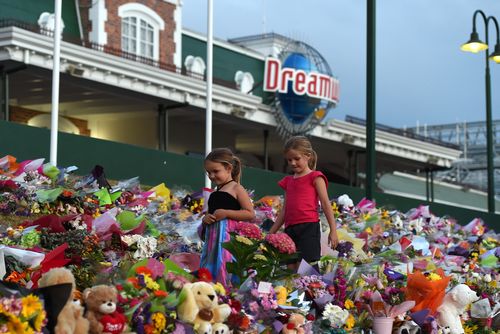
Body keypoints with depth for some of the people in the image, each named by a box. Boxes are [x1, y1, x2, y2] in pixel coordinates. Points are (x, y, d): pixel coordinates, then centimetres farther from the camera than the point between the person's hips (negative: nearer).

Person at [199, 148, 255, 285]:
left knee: (226, 271, -13)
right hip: (212, 238, 8)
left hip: (229, 236, -8)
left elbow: (250, 214, -8)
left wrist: (226, 213, -14)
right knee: (209, 271, 5)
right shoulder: (214, 194, 19)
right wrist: (205, 220, 4)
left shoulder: (236, 188, -1)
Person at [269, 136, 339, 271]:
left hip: (309, 227, -6)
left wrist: (333, 230, -8)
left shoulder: (315, 177, 4)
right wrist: (271, 233, 21)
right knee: (291, 268, 0)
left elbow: (326, 204, -1)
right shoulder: (288, 181, 21)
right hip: (290, 229, 6)